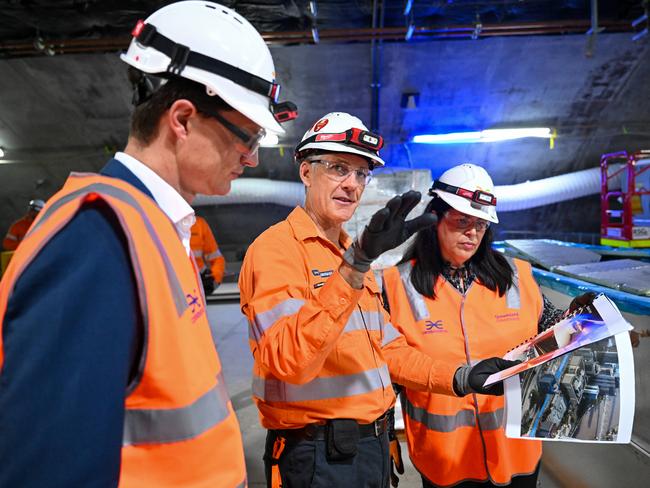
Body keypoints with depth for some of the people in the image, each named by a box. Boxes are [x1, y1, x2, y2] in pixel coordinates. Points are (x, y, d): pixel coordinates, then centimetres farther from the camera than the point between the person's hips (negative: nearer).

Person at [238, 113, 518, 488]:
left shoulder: (350, 254, 12)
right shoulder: (276, 247, -15)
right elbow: (289, 361, -29)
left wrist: (459, 377, 3)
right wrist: (354, 266, -36)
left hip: (373, 444, 8)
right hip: (320, 455, -8)